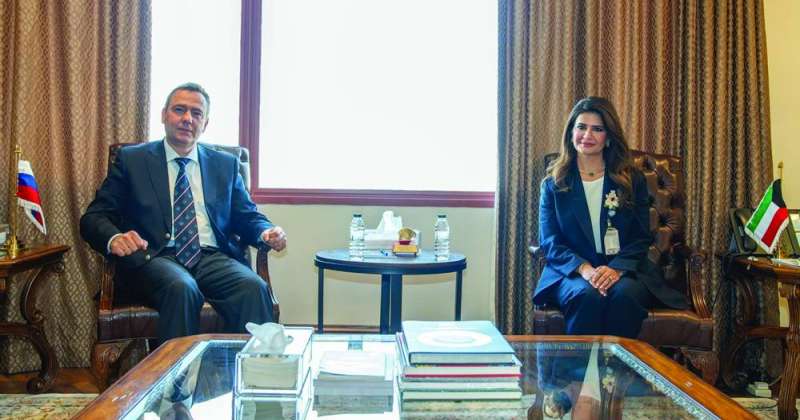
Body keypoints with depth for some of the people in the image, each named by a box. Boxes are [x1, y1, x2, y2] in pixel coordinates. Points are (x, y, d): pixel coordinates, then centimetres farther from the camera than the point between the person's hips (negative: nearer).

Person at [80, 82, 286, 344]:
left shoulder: (225, 164, 19)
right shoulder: (132, 160, 12)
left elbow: (247, 217, 19)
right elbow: (93, 217, 6)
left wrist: (266, 232, -6)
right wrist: (115, 239, -18)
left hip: (213, 258, 2)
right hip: (155, 257, -2)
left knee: (254, 287, -29)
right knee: (181, 289, -35)